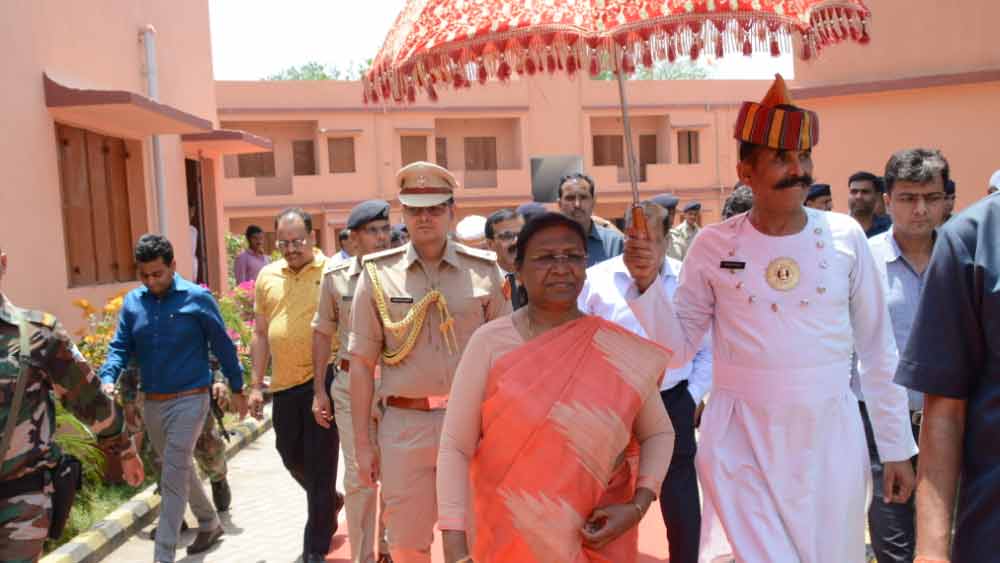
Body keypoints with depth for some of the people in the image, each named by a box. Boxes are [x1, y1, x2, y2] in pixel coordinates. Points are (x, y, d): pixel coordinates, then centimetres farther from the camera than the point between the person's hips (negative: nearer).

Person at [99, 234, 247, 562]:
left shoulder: (197, 298, -9)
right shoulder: (132, 302, 3)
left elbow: (222, 346, -3)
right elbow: (120, 347, 3)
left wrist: (237, 389, 2)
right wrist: (108, 379, -18)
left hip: (189, 400, -6)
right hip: (151, 403, 6)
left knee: (172, 479, -8)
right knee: (180, 471, 20)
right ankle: (209, 524, 40)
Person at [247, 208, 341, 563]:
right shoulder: (267, 276, 8)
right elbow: (261, 334, 13)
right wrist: (257, 385, 11)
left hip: (323, 380, -5)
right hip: (284, 384, 5)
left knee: (320, 463, 3)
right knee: (291, 457, 17)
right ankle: (329, 503, 46)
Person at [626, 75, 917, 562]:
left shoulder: (844, 236, -3)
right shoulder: (713, 245, -5)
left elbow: (878, 349, 3)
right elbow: (678, 348, 0)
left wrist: (896, 445, 5)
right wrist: (647, 283, -15)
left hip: (830, 435, 2)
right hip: (740, 438, -1)